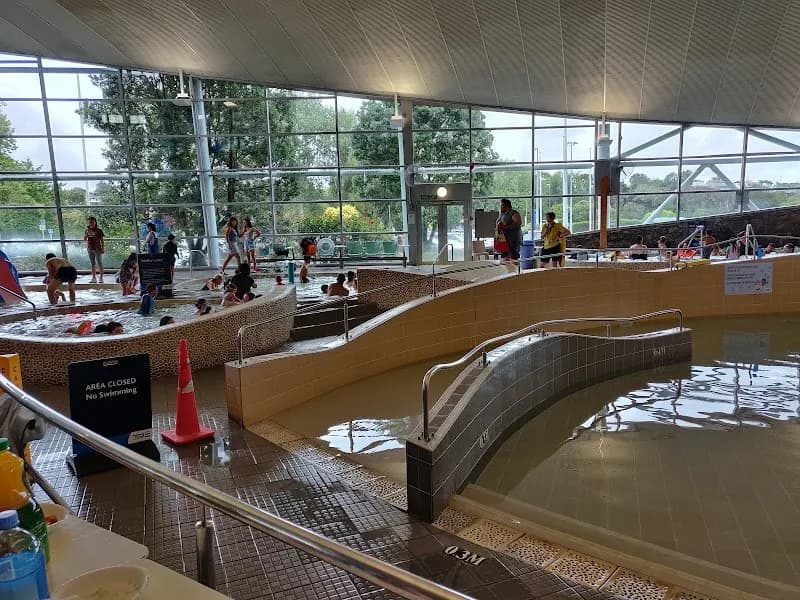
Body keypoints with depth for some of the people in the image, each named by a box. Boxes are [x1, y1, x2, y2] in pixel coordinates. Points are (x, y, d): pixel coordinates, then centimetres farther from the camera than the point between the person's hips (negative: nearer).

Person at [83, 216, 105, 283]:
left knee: (99, 263, -2)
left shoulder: (99, 230, -2)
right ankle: (94, 278, 11)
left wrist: (103, 248, -7)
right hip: (90, 249, 4)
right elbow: (84, 239, 3)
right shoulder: (87, 231, 9)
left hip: (97, 249, -4)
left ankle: (101, 277, 1)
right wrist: (87, 233, -9)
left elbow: (102, 240, -1)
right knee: (93, 264, 8)